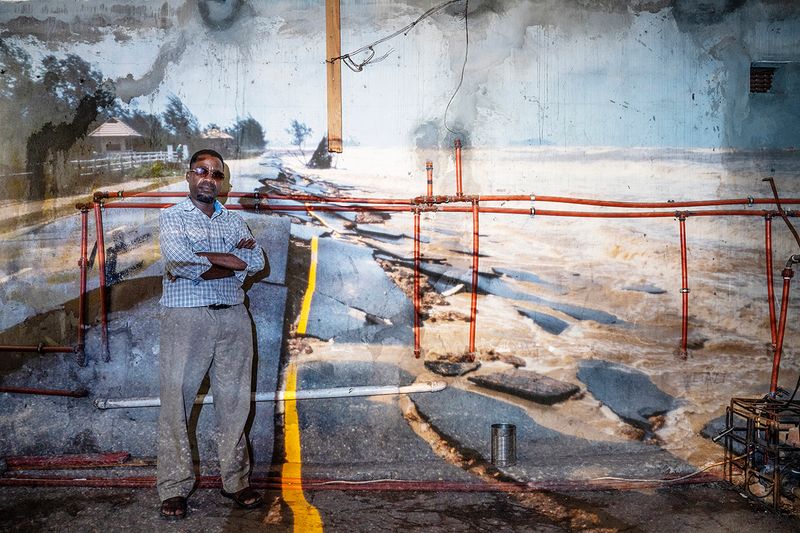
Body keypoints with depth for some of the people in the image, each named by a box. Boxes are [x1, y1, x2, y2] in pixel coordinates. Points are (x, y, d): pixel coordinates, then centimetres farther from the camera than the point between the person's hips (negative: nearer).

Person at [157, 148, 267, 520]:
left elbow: (257, 262, -3)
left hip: (233, 317, 4)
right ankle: (174, 489, 7)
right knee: (176, 401, -2)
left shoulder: (233, 220, 15)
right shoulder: (173, 217, 5)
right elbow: (179, 259, -15)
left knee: (234, 401, 6)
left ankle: (236, 481, 17)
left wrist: (198, 265, -10)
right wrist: (227, 259, -8)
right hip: (186, 317, -3)